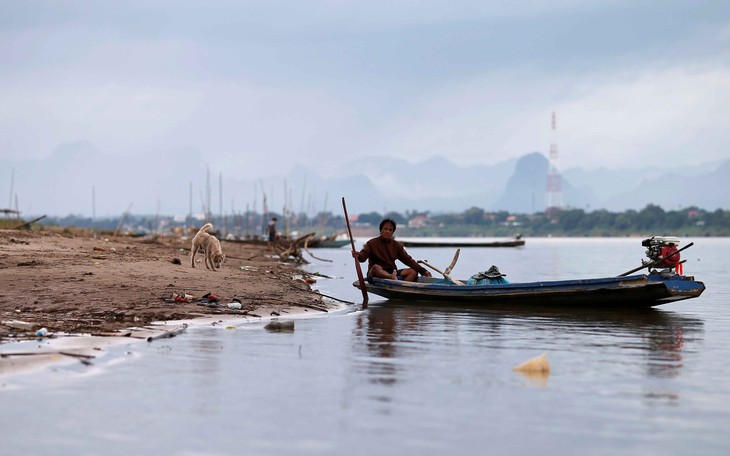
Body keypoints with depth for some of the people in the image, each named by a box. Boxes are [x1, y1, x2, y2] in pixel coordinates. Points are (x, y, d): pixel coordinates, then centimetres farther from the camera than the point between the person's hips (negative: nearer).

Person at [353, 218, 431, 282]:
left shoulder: (396, 245, 15)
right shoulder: (372, 243, 3)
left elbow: (408, 260, 12)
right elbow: (363, 256, -12)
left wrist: (423, 271, 3)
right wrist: (358, 256, -38)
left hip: (392, 272, 4)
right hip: (377, 274, -4)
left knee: (413, 271, -16)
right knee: (376, 267, -36)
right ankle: (392, 278, -62)